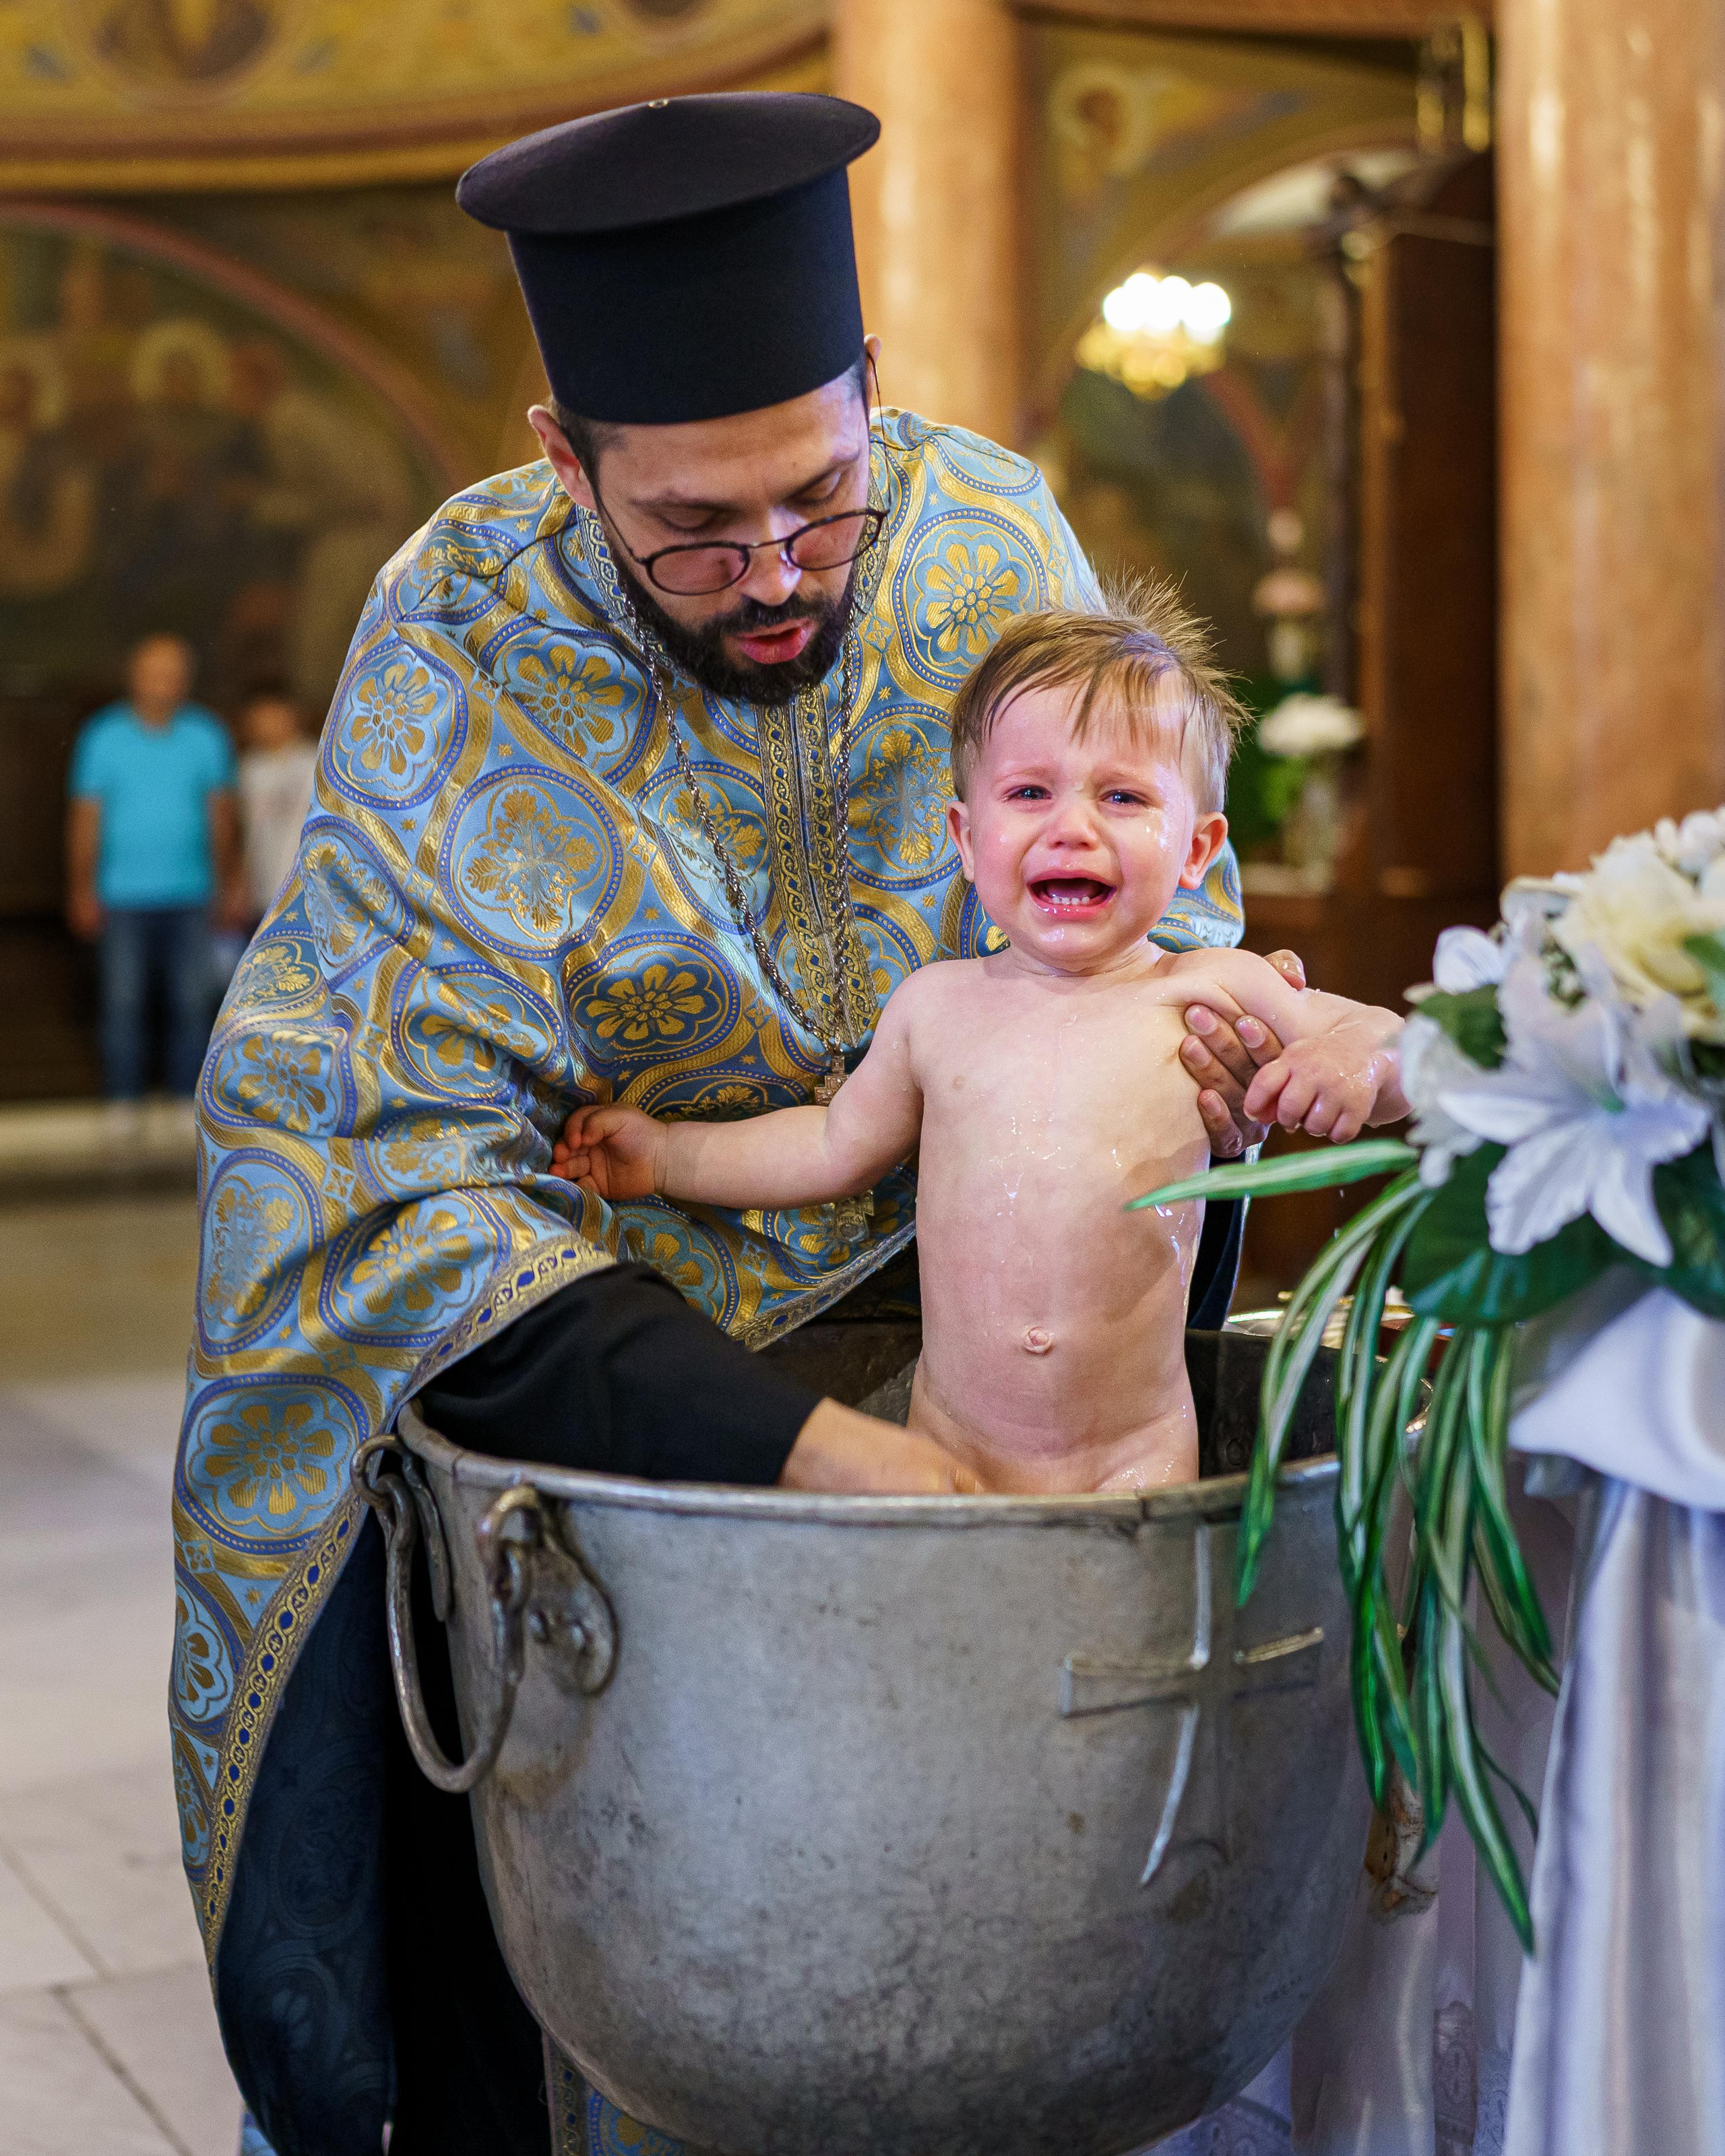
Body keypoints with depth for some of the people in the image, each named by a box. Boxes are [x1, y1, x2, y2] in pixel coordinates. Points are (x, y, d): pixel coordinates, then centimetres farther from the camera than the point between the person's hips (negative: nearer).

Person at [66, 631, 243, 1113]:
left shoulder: (207, 735, 3)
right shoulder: (103, 737, -1)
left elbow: (221, 814, 8)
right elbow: (85, 818, 0)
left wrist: (229, 884, 8)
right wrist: (82, 891, -3)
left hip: (189, 898, 2)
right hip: (124, 898, -1)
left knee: (193, 1002, 2)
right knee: (124, 1004, -1)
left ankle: (187, 1105, 10)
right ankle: (125, 1105, 6)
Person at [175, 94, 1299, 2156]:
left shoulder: (987, 538, -11)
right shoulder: (459, 654, -22)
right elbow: (399, 1158, -27)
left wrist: (1206, 1031, -23)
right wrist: (788, 1443, -36)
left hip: (916, 1270, 4)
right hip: (526, 1298, -3)